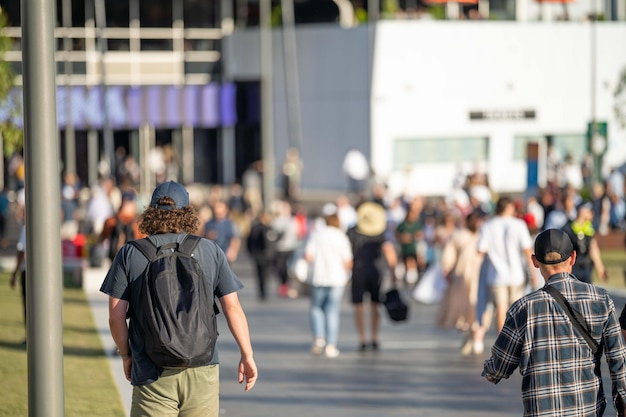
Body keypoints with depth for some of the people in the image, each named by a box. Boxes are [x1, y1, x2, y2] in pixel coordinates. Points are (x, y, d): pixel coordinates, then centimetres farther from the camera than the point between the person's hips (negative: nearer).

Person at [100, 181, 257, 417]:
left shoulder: (129, 255, -1)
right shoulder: (210, 252, 3)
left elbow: (116, 317, -3)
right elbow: (232, 308, 2)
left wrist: (126, 355, 13)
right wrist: (247, 355, 10)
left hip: (153, 373, -2)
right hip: (202, 370, 2)